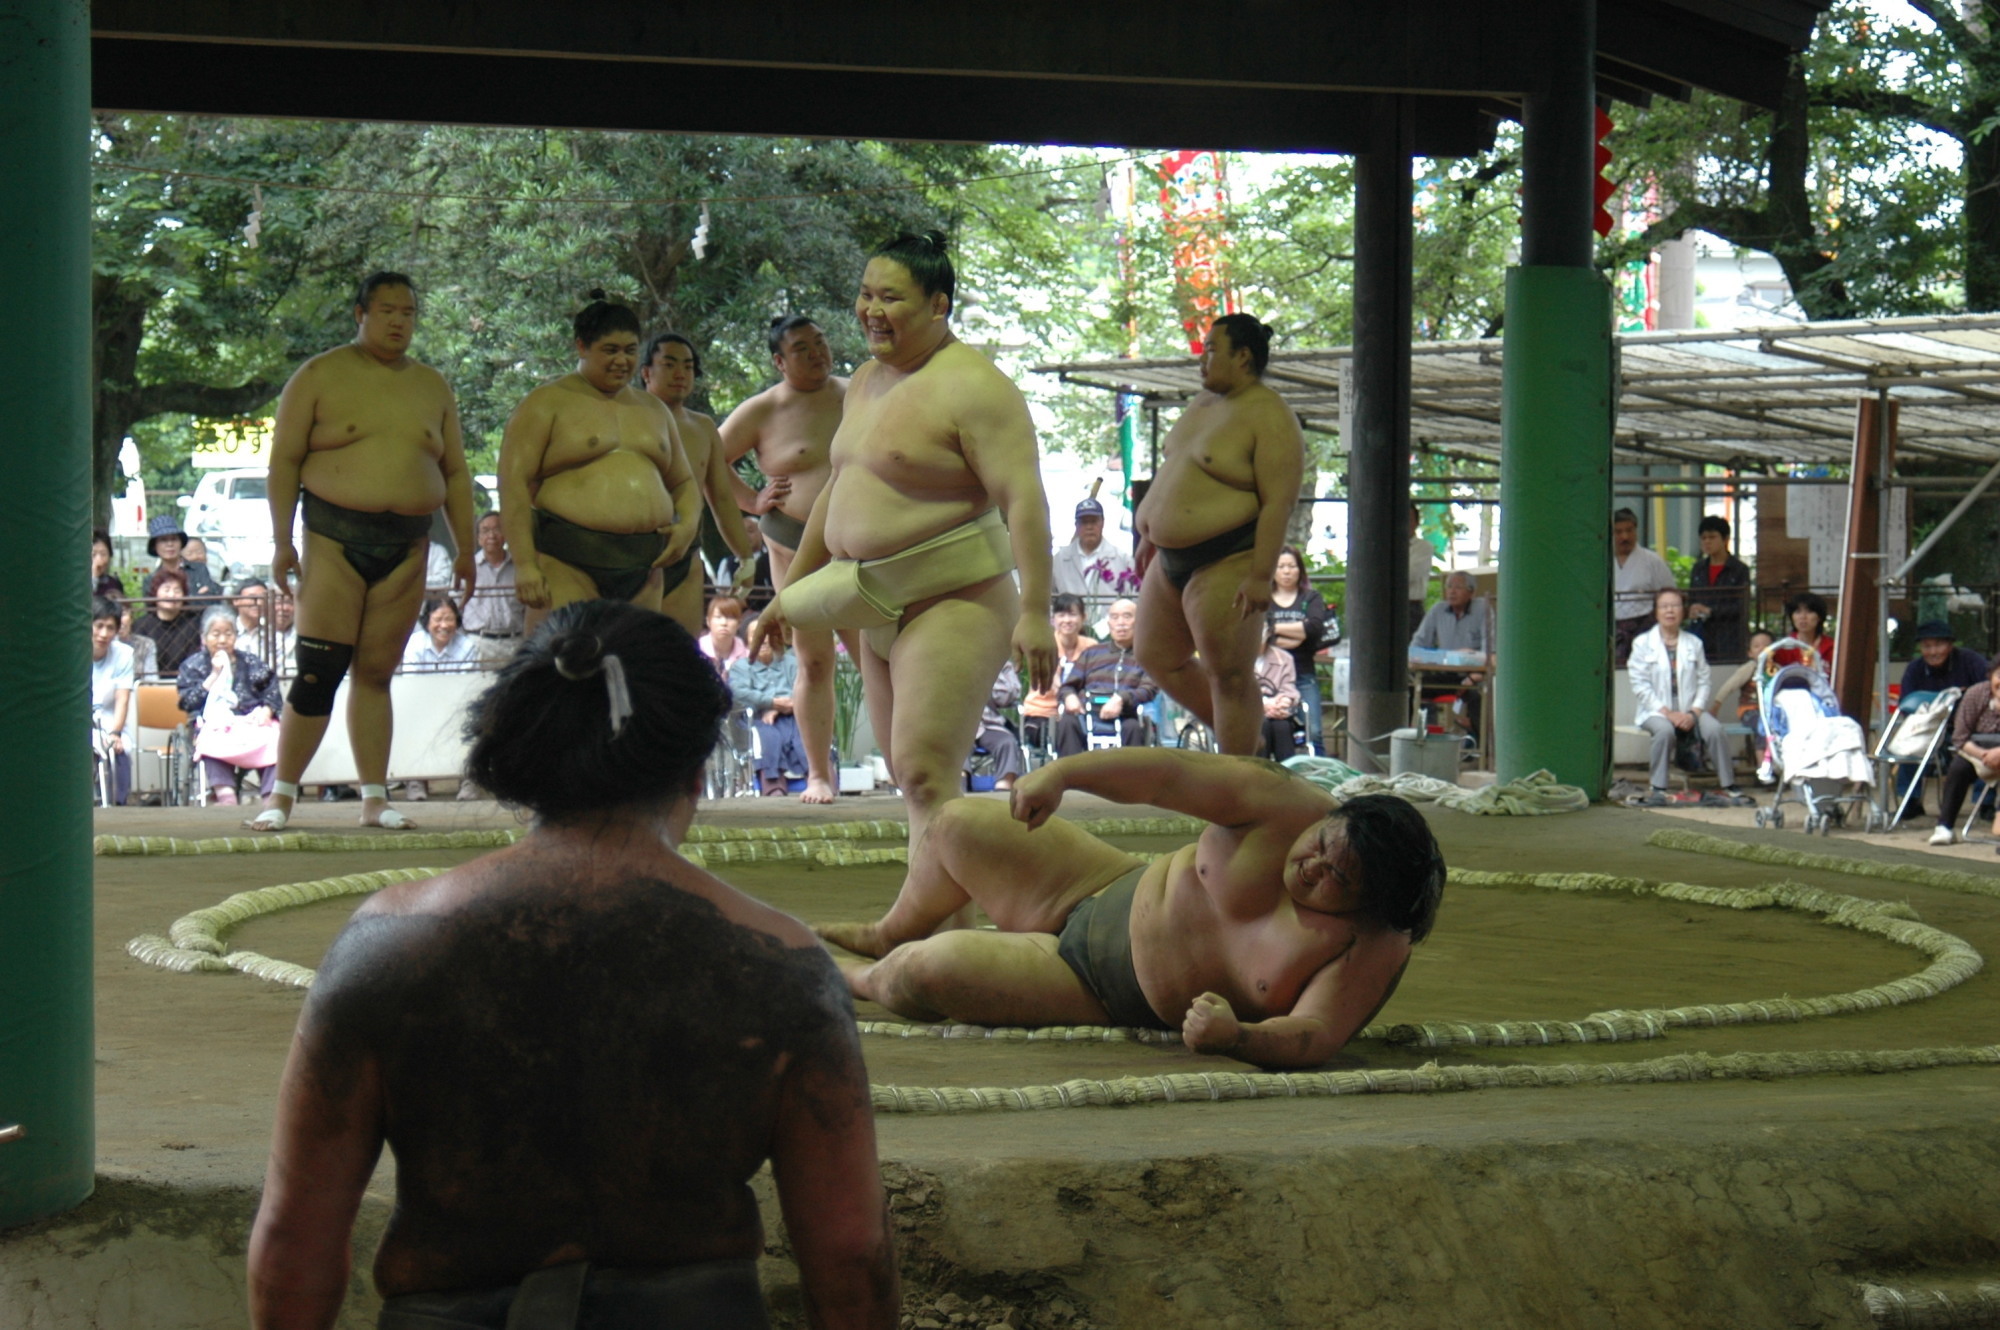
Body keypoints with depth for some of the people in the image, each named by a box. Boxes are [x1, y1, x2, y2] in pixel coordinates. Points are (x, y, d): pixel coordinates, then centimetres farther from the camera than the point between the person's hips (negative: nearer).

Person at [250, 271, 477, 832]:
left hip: (406, 547, 3)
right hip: (335, 538, -3)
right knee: (319, 670, -8)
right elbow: (285, 460, 0)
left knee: (376, 672, 5)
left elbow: (456, 472, 17)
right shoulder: (320, 376, 2)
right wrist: (281, 541, -7)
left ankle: (375, 800, 8)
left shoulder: (432, 387, 14)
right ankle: (282, 795, -1)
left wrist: (465, 549, 12)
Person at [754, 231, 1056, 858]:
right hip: (878, 610, 9)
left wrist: (1033, 611, -27)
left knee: (925, 772, -19)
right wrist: (791, 589, 30)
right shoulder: (865, 383, 15)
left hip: (953, 601, -9)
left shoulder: (971, 386, -13)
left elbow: (1023, 499, -19)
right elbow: (838, 490, 27)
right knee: (911, 777, 10)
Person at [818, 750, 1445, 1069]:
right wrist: (1063, 771, -30)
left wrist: (1236, 1036, -54)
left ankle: (868, 976, 28)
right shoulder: (1284, 807, -21)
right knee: (961, 825, 7)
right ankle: (887, 937, 44)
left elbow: (1315, 1038, -34)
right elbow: (1169, 773, -19)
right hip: (1117, 894, 4)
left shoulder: (1373, 949, -28)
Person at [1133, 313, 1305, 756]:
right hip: (1172, 558, 10)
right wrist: (1150, 533, 24)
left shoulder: (1270, 419, -16)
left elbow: (1279, 502, -21)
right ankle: (1239, 737, 29)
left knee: (1229, 676, -5)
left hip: (1227, 562, -10)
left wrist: (1260, 576, -25)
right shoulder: (1205, 401, 12)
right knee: (1157, 657, 17)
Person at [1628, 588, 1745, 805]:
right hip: (1655, 711, -2)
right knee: (1665, 730, -36)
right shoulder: (1642, 643, 4)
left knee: (1714, 729, -27)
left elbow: (1703, 683, 8)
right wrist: (1667, 713, -14)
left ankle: (1728, 786, -22)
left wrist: (1694, 712, -11)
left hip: (1689, 710, 3)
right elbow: (1640, 686, -4)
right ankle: (1657, 789, -31)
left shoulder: (1694, 644, 14)